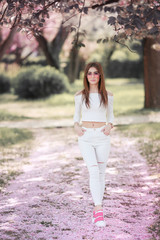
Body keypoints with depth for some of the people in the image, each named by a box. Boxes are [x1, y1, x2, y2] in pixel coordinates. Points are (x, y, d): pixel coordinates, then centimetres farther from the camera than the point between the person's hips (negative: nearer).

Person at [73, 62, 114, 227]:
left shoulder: (108, 95, 4)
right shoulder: (80, 95, 3)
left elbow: (110, 116, 13)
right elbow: (76, 115, 12)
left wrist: (109, 126, -8)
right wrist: (76, 126, -8)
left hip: (102, 137, 2)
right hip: (85, 137, -1)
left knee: (101, 173, 5)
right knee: (94, 171, -17)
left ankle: (96, 210, 16)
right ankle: (99, 210, -19)